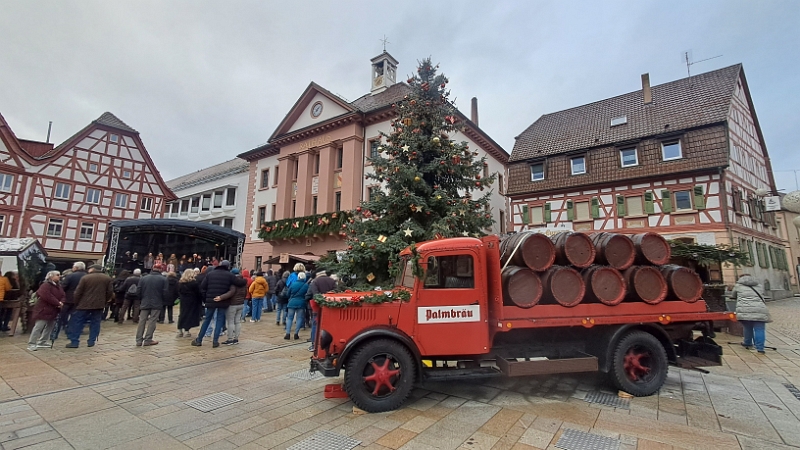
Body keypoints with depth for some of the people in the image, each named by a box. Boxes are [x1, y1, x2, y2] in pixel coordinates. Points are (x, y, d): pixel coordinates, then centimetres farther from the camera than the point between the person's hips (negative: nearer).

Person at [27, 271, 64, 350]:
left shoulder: (59, 286, 13)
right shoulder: (45, 285, -14)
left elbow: (63, 296, 9)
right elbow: (47, 297, -23)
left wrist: (61, 302, -12)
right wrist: (58, 303, -18)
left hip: (53, 311, 9)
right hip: (44, 310, -8)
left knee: (49, 327, 11)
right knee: (38, 327, -8)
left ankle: (42, 342, 21)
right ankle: (31, 344, -1)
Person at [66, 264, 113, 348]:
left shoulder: (85, 278, -5)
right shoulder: (108, 278, 3)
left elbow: (78, 292, -4)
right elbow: (110, 292, 3)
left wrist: (76, 303, 8)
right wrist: (104, 301, 14)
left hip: (84, 304, -2)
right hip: (99, 305, 2)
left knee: (77, 322, 9)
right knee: (95, 323, 10)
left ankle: (74, 342, 8)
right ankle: (91, 341, 10)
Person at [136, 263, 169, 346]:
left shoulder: (143, 278, 3)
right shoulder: (164, 279, -7)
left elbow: (139, 292, 2)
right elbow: (166, 293, -8)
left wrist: (143, 299, 18)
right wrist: (163, 300, 10)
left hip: (145, 303, 3)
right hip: (157, 304, -3)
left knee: (142, 321, 9)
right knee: (152, 322, 3)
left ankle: (139, 340, 10)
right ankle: (148, 340, 4)